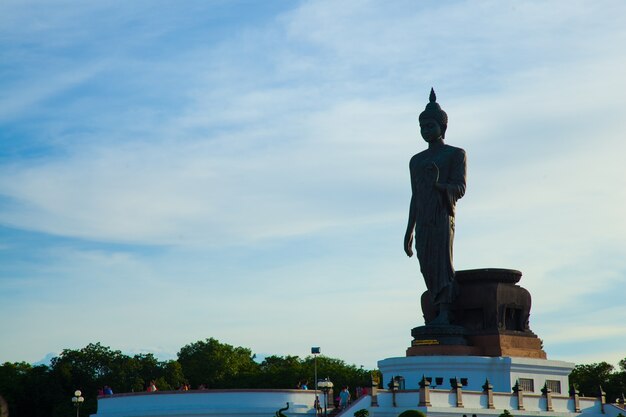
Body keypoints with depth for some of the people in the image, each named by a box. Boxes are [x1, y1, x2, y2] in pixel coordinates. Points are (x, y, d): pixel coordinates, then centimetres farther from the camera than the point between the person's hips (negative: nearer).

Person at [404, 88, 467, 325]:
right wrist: (409, 231, 18)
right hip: (422, 221, 6)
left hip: (443, 214, -6)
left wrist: (438, 184, -23)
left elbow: (460, 189, -3)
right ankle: (439, 313, -5)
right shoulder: (416, 160, 25)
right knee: (427, 267, -4)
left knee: (442, 262, -17)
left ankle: (444, 315, -24)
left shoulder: (456, 154, 8)